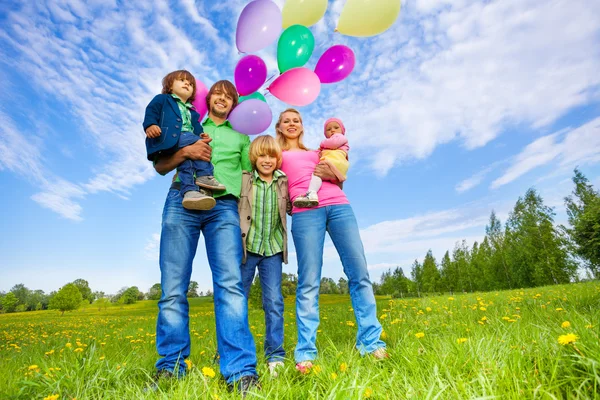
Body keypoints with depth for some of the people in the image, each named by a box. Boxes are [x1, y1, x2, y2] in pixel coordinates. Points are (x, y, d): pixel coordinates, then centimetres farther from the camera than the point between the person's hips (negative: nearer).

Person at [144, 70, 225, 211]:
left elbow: (197, 129, 26)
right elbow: (151, 110, 4)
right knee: (198, 142, -28)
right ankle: (204, 176, -32)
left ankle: (189, 191, -41)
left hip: (188, 141, 6)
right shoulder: (162, 99, 22)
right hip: (169, 138, -6)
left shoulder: (192, 112, 38)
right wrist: (150, 125, -17)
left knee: (186, 160, -24)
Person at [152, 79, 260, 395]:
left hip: (224, 207, 0)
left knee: (230, 283, -17)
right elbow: (160, 167, 18)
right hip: (182, 200, 1)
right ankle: (170, 368, 6)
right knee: (173, 287, -5)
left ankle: (241, 372, -20)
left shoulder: (240, 137, 27)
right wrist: (185, 151, -2)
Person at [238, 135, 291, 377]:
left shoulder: (283, 182, 6)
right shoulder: (243, 180, -3)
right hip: (246, 247, -1)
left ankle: (275, 356, 13)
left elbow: (291, 209, 13)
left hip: (273, 249, 2)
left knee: (274, 302, 1)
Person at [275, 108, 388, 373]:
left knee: (360, 273, -5)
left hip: (338, 205, 4)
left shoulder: (317, 152, 33)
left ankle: (370, 341, 1)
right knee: (308, 282, -10)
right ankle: (306, 352, -5)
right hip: (305, 211, -3)